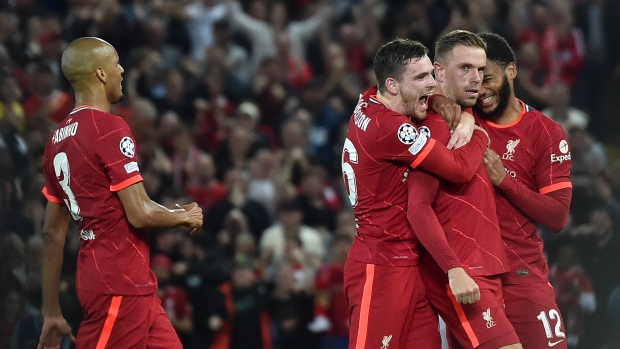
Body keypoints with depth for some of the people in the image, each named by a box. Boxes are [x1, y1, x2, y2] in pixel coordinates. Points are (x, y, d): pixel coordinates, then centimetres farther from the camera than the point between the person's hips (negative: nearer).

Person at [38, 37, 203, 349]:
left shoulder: (58, 138, 11)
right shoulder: (110, 129, -14)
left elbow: (52, 233, 14)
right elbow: (140, 214, -17)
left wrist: (51, 313, 18)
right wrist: (185, 217, 3)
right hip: (122, 282, -9)